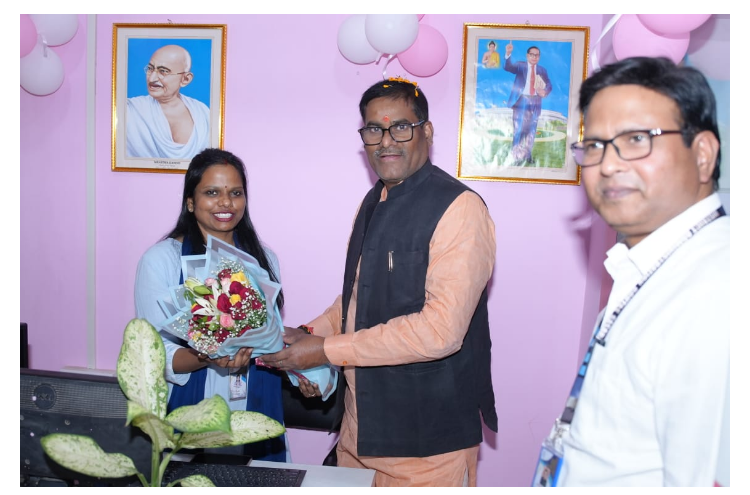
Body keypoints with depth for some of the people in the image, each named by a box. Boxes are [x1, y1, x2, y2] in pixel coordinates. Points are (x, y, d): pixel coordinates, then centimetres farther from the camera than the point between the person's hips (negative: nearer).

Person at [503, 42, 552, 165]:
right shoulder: (520, 65, 1)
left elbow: (549, 85, 10)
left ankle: (527, 155, 22)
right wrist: (508, 54, -37)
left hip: (535, 102, 4)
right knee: (519, 129, -6)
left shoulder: (542, 70, 10)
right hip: (521, 100, -4)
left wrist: (545, 92, -14)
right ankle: (516, 156, 1)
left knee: (531, 129, 10)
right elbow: (508, 67, -18)